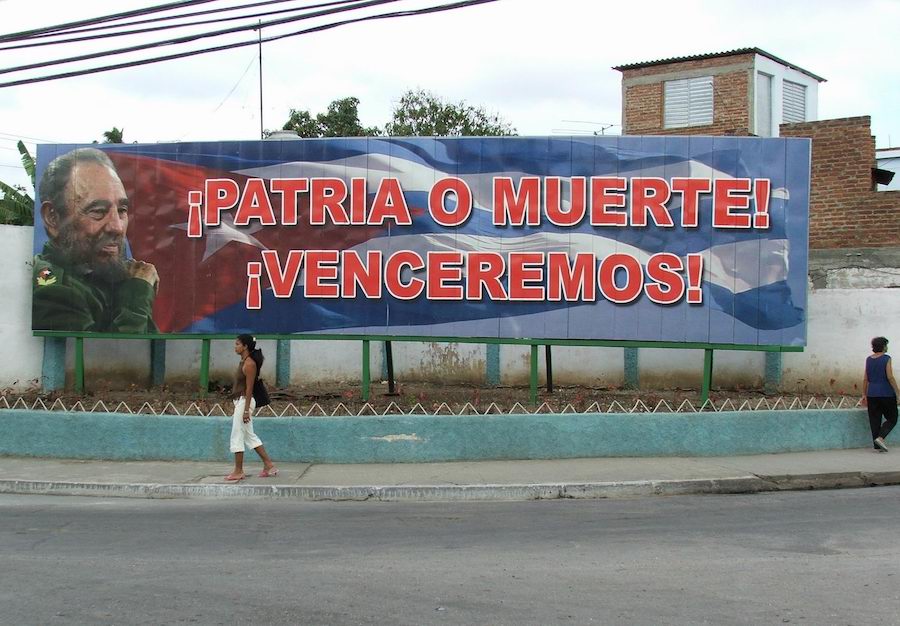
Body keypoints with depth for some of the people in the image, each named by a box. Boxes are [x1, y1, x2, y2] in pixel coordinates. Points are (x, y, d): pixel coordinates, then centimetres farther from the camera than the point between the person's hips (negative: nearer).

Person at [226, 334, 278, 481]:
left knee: (237, 437, -3)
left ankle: (238, 472, 5)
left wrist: (246, 410, -20)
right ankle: (269, 465, 16)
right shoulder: (244, 362, 13)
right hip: (240, 402, 10)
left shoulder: (249, 364, -15)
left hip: (244, 402, -10)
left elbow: (249, 388, -18)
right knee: (250, 436, 13)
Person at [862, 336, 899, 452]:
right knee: (892, 419, 6)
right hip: (886, 394, -5)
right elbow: (890, 377, -14)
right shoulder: (886, 358, -9)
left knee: (874, 420, 7)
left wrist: (864, 394, 14)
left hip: (872, 394, 5)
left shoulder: (869, 359, 7)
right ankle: (880, 437, -12)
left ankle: (878, 445, 7)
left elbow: (865, 379, 9)